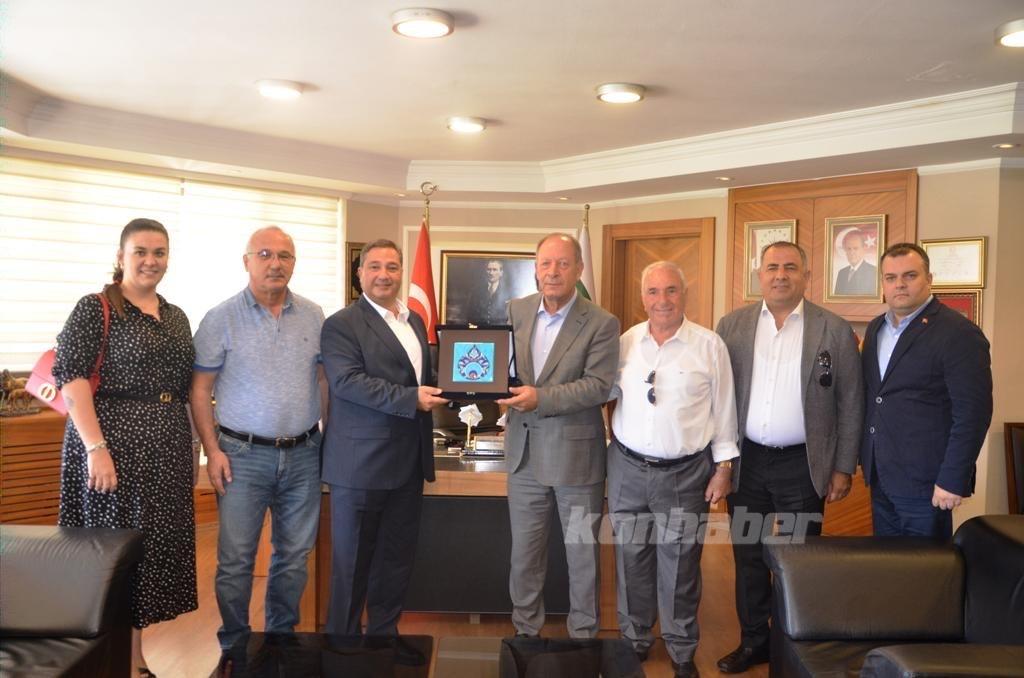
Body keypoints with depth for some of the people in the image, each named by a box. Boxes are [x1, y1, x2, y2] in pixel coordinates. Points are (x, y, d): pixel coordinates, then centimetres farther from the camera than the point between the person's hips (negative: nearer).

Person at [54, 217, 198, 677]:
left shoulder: (176, 317, 13)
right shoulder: (94, 309, -6)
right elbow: (72, 379, -14)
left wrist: (193, 446, 13)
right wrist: (96, 447, -22)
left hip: (167, 451, 6)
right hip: (114, 446, -6)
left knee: (154, 546, 12)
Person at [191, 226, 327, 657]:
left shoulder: (313, 317, 5)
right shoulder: (221, 319, -3)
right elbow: (200, 389, -2)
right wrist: (212, 450, -8)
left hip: (303, 455, 3)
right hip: (244, 455, -3)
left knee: (294, 556, 13)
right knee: (235, 560, 4)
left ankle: (282, 638, 30)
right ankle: (234, 646, 22)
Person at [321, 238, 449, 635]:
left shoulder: (415, 322, 15)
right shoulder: (342, 325, -8)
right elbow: (347, 381, -21)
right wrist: (412, 399, -25)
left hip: (409, 464, 7)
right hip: (361, 464, -7)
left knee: (397, 559, 17)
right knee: (352, 562, 7)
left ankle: (384, 633, 32)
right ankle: (343, 637, 23)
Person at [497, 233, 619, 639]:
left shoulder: (601, 323, -11)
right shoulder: (516, 311, 3)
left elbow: (599, 386, -17)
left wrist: (540, 398, -25)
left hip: (576, 453, -4)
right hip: (525, 452, 4)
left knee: (582, 553, 12)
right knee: (524, 552, 16)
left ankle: (583, 633, 31)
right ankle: (525, 629, 34)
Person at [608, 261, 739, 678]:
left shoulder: (709, 346, -4)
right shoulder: (625, 342, 2)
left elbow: (723, 410, 0)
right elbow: (606, 392, 11)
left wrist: (724, 467, -1)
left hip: (686, 473, -2)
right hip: (628, 469, 3)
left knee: (679, 565, 8)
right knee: (630, 559, 13)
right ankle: (634, 641, 32)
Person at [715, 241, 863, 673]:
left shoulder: (835, 331, -3)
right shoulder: (732, 326, 2)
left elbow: (850, 404, 0)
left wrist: (843, 468, -1)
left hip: (803, 464, -2)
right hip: (745, 460, 2)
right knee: (747, 555, 13)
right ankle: (753, 641, 30)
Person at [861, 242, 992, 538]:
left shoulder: (958, 333, -13)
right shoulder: (875, 328, 10)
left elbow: (973, 412, -17)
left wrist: (953, 481, -19)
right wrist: (865, 457, 13)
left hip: (924, 481, -6)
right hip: (879, 477, 7)